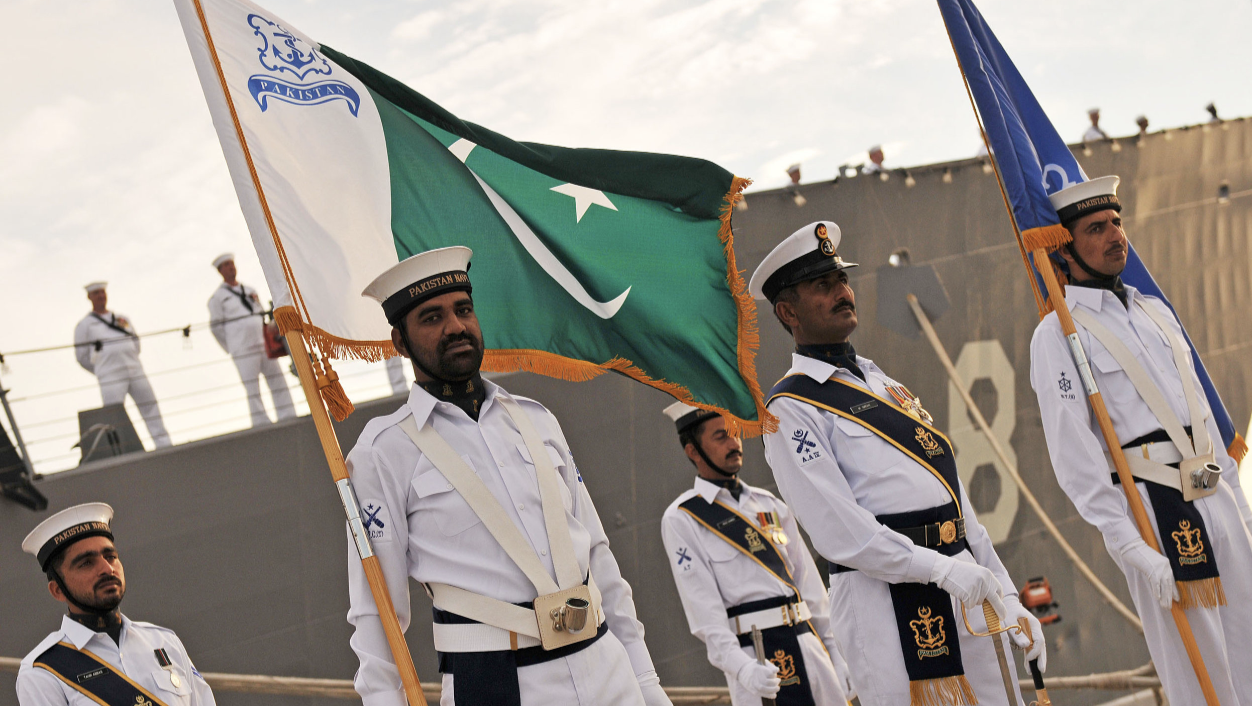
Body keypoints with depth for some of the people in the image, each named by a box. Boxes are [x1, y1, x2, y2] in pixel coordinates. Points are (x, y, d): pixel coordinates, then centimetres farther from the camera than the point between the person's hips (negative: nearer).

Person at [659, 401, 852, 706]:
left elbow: (809, 582, 16)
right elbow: (702, 605, -11)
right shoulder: (681, 519, -2)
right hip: (752, 655, -5)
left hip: (808, 646, 5)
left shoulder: (769, 504, 16)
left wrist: (835, 654, 11)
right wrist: (741, 666, -23)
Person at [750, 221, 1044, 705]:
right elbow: (839, 532, -15)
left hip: (964, 593, 8)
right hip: (887, 602, -8)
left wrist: (1009, 601, 15)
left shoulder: (882, 383, 22)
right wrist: (941, 569, -21)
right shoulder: (790, 410, -4)